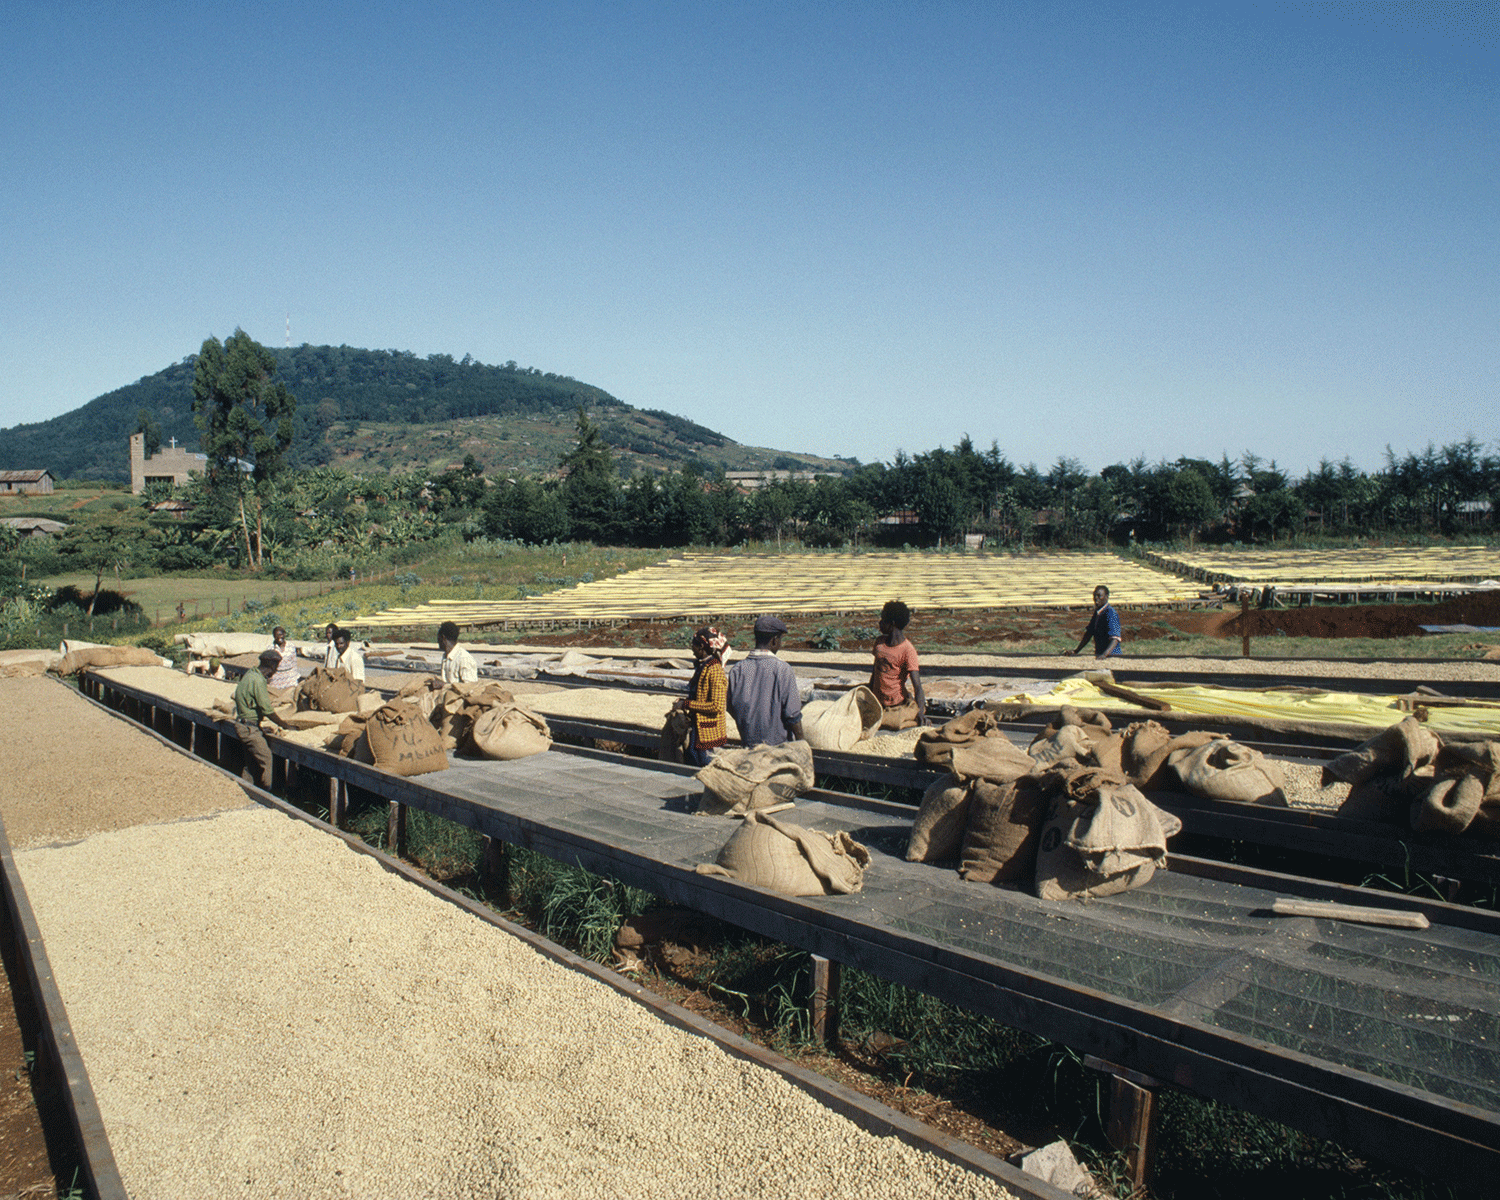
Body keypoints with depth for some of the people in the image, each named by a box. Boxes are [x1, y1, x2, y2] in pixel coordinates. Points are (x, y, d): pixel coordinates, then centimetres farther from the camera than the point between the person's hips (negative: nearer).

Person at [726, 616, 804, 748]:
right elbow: (793, 715, -13)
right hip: (778, 741, -4)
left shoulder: (737, 669, -2)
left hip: (748, 742, 4)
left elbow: (732, 709, 6)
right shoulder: (783, 670, -13)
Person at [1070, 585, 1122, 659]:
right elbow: (1089, 633, 19)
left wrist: (1105, 654, -35)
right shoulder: (1097, 613, 13)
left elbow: (1115, 639, -21)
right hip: (1098, 655, 7)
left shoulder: (1111, 614, -12)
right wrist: (1075, 650, 11)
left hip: (1112, 656, -6)